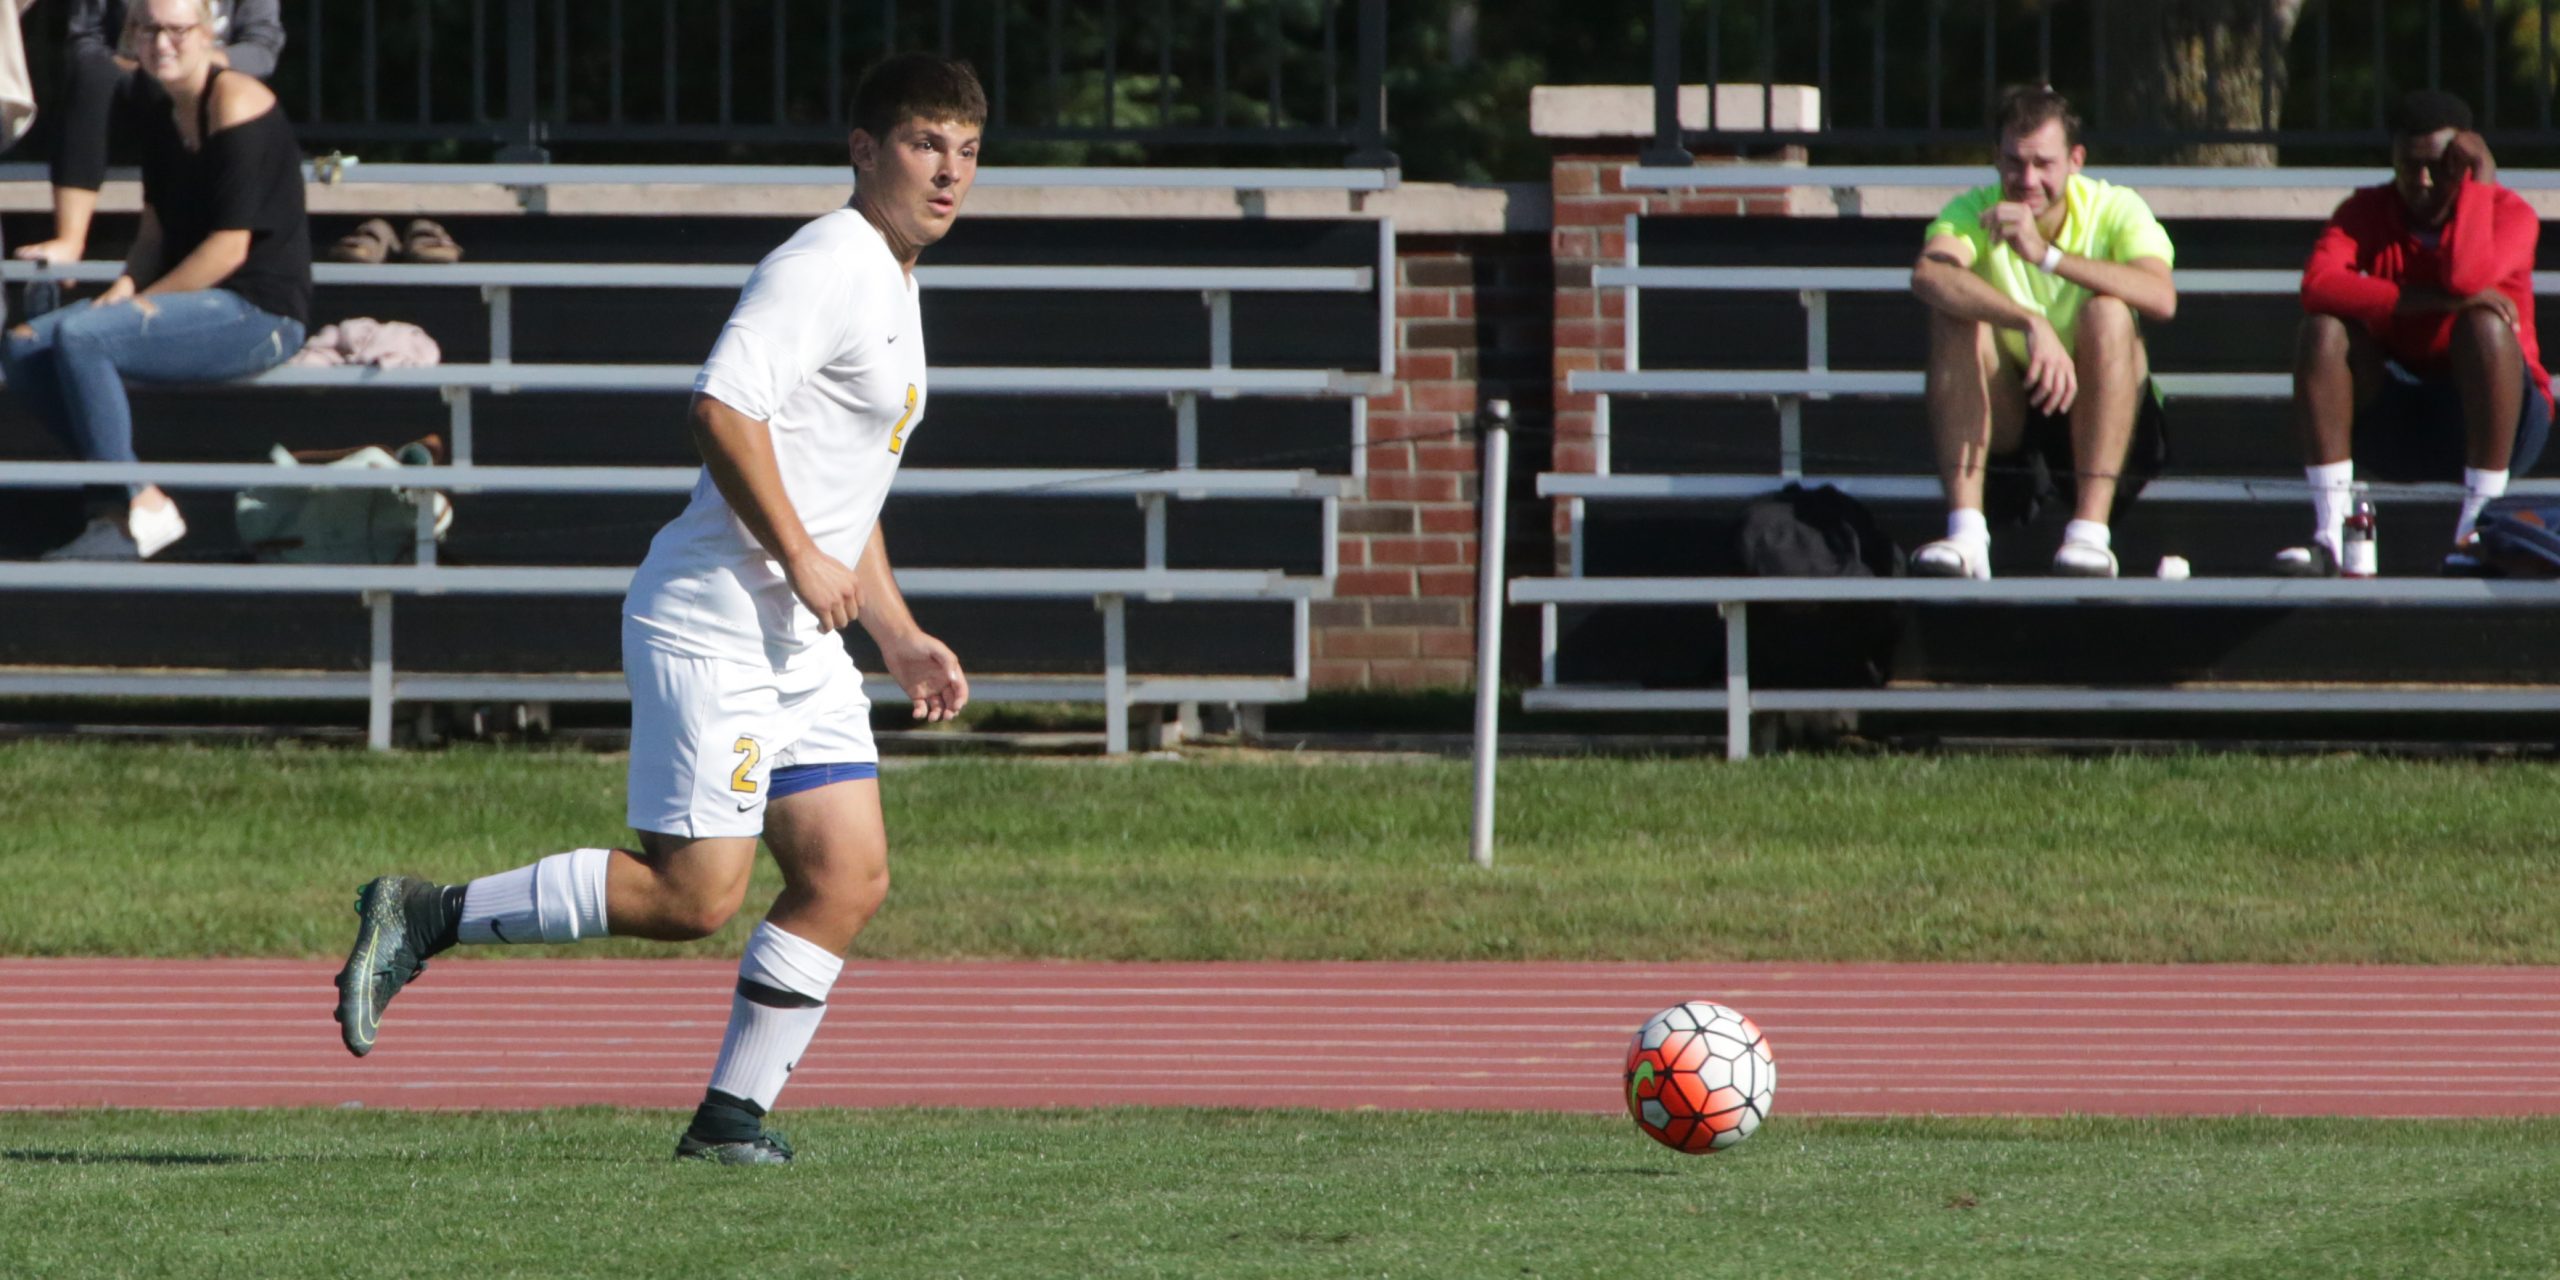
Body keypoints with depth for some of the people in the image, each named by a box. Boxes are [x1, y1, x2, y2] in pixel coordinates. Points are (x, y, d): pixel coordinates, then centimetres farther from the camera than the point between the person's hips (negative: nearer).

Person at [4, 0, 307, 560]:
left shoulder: (236, 105, -15)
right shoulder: (159, 115, 12)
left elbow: (230, 246, -19)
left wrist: (143, 302, -16)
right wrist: (127, 285, -6)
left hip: (261, 314, -9)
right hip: (194, 304, 9)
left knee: (80, 338, -28)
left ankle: (137, 511, -18)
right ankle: (113, 495, -3)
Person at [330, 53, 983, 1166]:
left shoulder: (891, 291, 21)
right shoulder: (824, 266, -11)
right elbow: (723, 409, -23)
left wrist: (901, 638, 24)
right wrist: (801, 558, -18)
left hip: (800, 641, 10)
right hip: (713, 623, -10)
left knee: (848, 877, -1)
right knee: (694, 893, -13)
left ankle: (733, 1116, 4)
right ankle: (425, 918, -3)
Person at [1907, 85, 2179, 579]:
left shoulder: (2115, 210, -8)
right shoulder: (1975, 212, -7)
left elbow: (2161, 297, -29)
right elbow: (1928, 275, -31)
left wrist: (2046, 255, -36)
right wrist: (2031, 325, -46)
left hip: (2098, 423, -1)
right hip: (2005, 425, 1)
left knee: (2106, 313, -27)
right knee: (1954, 314, -23)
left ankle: (2091, 533, -35)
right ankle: (1965, 535, -33)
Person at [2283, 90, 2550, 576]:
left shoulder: (2508, 213, -7)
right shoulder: (2367, 212, 0)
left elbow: (2466, 278, -31)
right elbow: (2318, 285, -22)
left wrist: (2479, 181, -19)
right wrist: (2429, 301, -30)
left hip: (2493, 421, -2)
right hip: (2397, 424, 2)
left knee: (2483, 323, -31)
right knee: (2326, 329, -22)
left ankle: (2477, 529, -33)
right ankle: (2328, 533, -31)